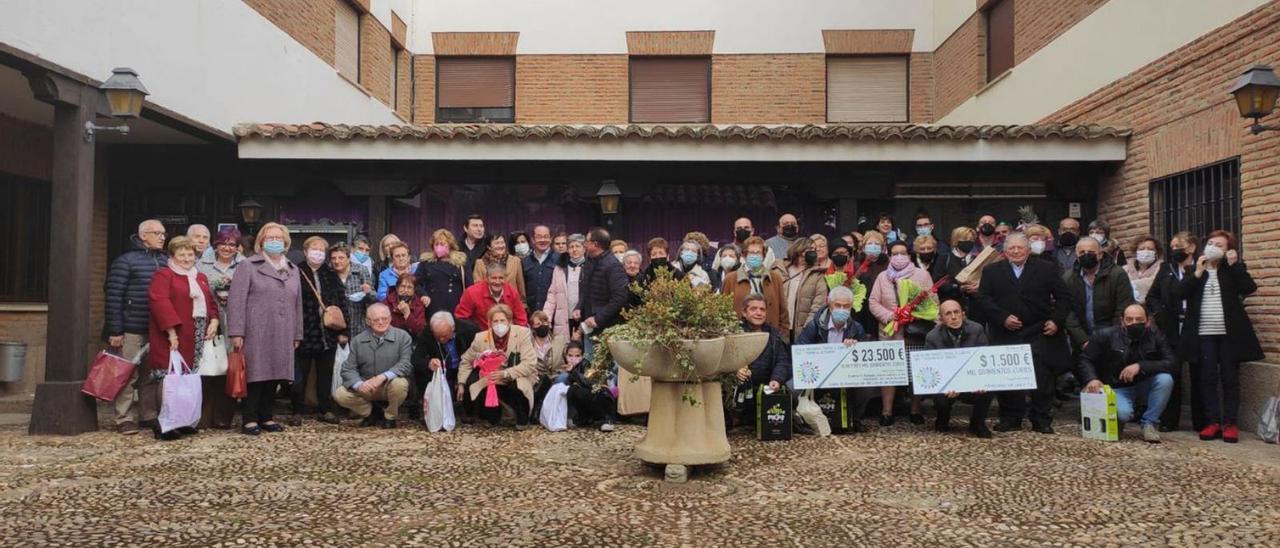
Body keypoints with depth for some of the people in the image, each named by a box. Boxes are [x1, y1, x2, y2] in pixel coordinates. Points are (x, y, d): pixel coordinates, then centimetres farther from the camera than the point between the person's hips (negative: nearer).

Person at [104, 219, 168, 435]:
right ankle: (126, 419, 6)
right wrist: (114, 331, -11)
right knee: (128, 375, -1)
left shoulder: (166, 262, 14)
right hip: (132, 329, -5)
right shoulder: (125, 261, -2)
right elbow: (113, 296, -6)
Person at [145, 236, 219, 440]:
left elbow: (210, 301, 23)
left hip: (196, 339, 7)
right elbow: (159, 301, -14)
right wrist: (171, 330, -22)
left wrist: (214, 320, 2)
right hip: (172, 338, -7)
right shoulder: (163, 275, -3)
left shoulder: (200, 278, 21)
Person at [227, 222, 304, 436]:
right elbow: (236, 301, -4)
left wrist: (297, 334, 15)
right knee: (256, 375, -4)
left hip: (282, 336, 5)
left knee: (274, 375, 6)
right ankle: (249, 420, 3)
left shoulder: (293, 270, 19)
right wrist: (236, 332, -11)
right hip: (256, 334, -5)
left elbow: (297, 304, 19)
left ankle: (266, 417, 17)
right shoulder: (248, 266, 3)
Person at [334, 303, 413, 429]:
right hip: (365, 387, 3)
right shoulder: (358, 341, 1)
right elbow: (348, 369, -3)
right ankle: (369, 413, 9)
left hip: (390, 385, -2)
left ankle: (389, 416, -4)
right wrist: (359, 384, -25)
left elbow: (406, 364, -18)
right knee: (339, 394, -18)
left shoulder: (403, 336, -8)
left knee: (400, 384, -35)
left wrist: (383, 377, -31)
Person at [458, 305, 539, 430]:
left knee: (519, 385, -36)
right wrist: (461, 384, -3)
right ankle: (493, 416, 12)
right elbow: (466, 361, 8)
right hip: (491, 381, 3)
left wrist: (506, 374, -32)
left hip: (517, 379, -3)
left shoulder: (522, 333, -16)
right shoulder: (481, 338, -8)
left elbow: (530, 364, -22)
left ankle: (522, 419, -4)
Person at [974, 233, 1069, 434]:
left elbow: (1062, 295, 11)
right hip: (1004, 333, 0)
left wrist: (1056, 320, 0)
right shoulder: (991, 271, 7)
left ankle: (1042, 420, 10)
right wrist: (1002, 318, -11)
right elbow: (982, 298, -1)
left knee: (1042, 376, 0)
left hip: (1038, 333, 0)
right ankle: (1010, 418, 15)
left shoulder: (1046, 270, 9)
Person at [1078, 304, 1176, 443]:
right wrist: (1091, 379, -25)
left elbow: (1170, 363, -16)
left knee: (1165, 379, -29)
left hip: (1144, 385, 3)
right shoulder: (1105, 335, -10)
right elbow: (1085, 359, -5)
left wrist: (1140, 366, -30)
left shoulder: (1156, 335, -6)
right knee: (1122, 413, -33)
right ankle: (1118, 422, 10)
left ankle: (1149, 424, -12)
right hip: (1118, 388, -3)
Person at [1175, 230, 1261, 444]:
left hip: (1229, 334, -1)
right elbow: (1179, 293, -4)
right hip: (1204, 334, 1)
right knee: (1208, 379, 2)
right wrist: (1197, 273, -11)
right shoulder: (1194, 271, 9)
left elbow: (1249, 289, -10)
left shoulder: (1233, 270, 6)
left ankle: (1230, 423, 8)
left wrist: (1235, 265, -11)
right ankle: (1213, 421, 9)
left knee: (1230, 379, 3)